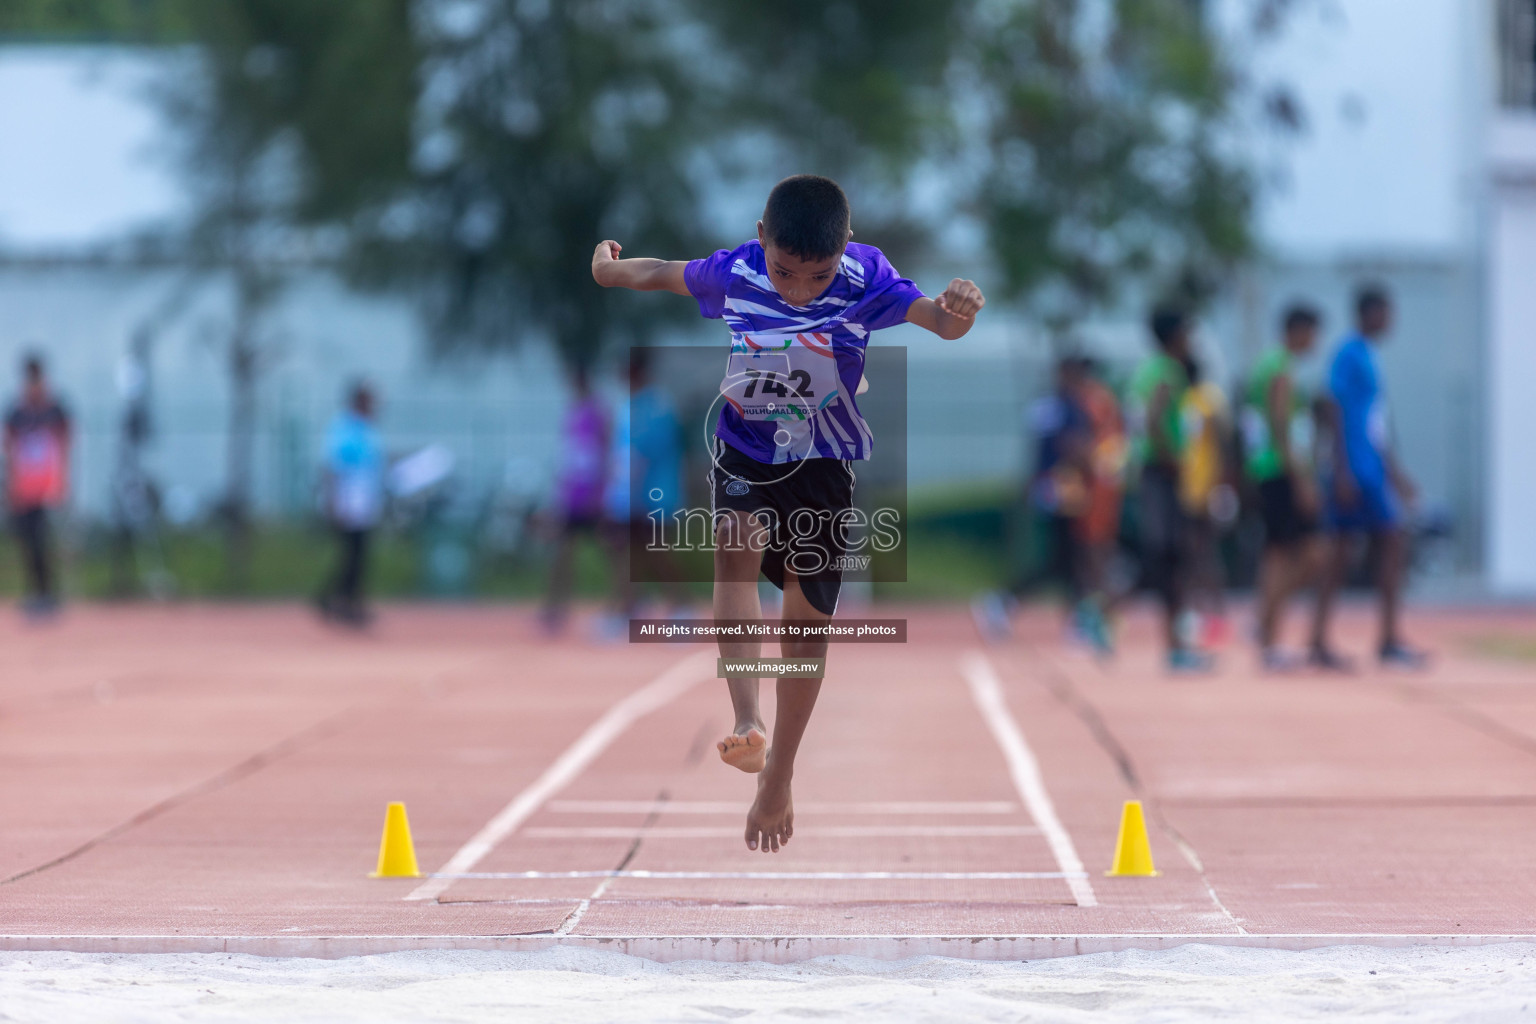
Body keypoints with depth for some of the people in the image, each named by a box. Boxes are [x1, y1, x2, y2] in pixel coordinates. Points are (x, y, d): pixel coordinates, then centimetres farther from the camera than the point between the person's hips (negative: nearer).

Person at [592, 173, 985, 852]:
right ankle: (747, 723, -47)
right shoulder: (733, 274, -14)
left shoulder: (866, 282, -19)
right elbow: (661, 274, 7)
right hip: (744, 453, 0)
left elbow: (937, 319, -34)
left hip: (822, 466, 0)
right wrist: (608, 269, 26)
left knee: (809, 618, 5)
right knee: (737, 545, -31)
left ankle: (777, 778, 23)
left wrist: (958, 312, -58)